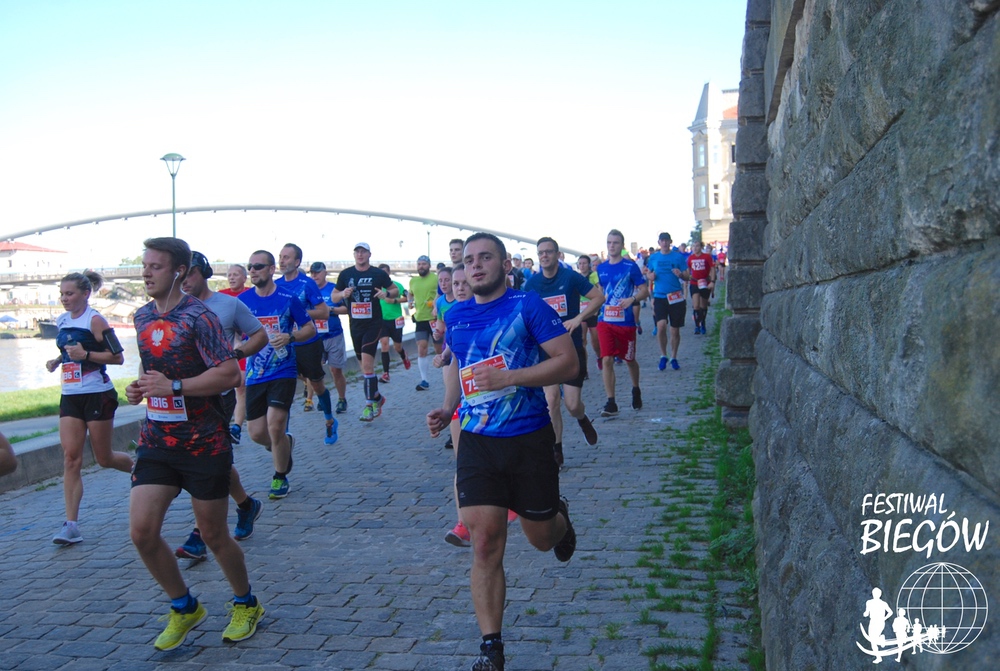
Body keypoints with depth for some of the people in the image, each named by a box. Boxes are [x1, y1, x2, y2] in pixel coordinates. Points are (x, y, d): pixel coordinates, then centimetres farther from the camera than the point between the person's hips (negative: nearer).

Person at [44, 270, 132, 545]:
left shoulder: (94, 320, -10)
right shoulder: (62, 321, 11)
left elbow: (118, 357, -13)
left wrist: (85, 354, -22)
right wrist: (57, 360, 7)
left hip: (97, 395, -6)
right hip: (70, 396, 6)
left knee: (104, 458, 4)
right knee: (71, 458, -4)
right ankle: (71, 525, -5)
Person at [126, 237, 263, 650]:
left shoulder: (197, 317, -14)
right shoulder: (142, 317, 9)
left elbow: (230, 374, -20)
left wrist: (174, 387, -24)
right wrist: (139, 388, 3)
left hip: (204, 443, -6)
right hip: (157, 440, 6)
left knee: (213, 535, 6)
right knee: (142, 531, -4)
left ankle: (246, 605, 31)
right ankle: (184, 608, 19)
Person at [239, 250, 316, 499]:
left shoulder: (288, 299, -6)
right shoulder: (243, 300, 1)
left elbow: (310, 328, 2)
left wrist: (290, 337, -17)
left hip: (283, 372, -3)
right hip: (254, 374, 4)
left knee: (275, 426, -14)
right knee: (257, 433, 4)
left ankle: (280, 477, 10)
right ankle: (285, 444, 39)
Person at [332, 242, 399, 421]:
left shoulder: (379, 274, -2)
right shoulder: (346, 274, 4)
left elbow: (396, 291, 6)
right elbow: (333, 297, 8)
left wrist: (387, 293, -16)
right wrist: (343, 294, -14)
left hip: (373, 324, -4)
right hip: (355, 324, 4)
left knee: (367, 363, -15)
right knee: (365, 365, 11)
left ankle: (369, 405, -9)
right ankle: (376, 397, 28)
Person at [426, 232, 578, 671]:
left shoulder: (528, 307, -9)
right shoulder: (456, 316, 7)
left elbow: (568, 363, -13)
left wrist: (509, 377, -24)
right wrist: (447, 408, 7)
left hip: (529, 441, -3)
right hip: (476, 441, 3)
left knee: (540, 538, 14)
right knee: (485, 544, -4)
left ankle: (559, 517, 51)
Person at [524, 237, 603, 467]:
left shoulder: (571, 277, -9)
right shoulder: (531, 283, 0)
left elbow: (599, 297, -10)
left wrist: (578, 319, -22)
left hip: (572, 347, -2)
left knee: (572, 404, -3)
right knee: (551, 400, -7)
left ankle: (583, 420, 35)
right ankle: (556, 450, 9)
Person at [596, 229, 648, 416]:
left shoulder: (630, 266, -6)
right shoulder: (601, 268, 7)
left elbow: (644, 291, -6)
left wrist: (632, 299, -23)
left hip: (626, 321, -3)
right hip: (605, 321, 3)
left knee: (629, 360, 13)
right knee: (607, 360, -8)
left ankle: (636, 391, 39)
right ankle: (611, 403, -4)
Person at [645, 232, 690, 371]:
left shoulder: (678, 256, 1)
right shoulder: (653, 257, 6)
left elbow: (687, 277, 2)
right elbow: (648, 274, 17)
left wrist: (680, 274, -20)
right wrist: (650, 276, -6)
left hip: (676, 297, 0)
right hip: (659, 297, 0)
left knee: (675, 330, 6)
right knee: (661, 325, -18)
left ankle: (673, 358, 24)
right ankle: (663, 355, 2)